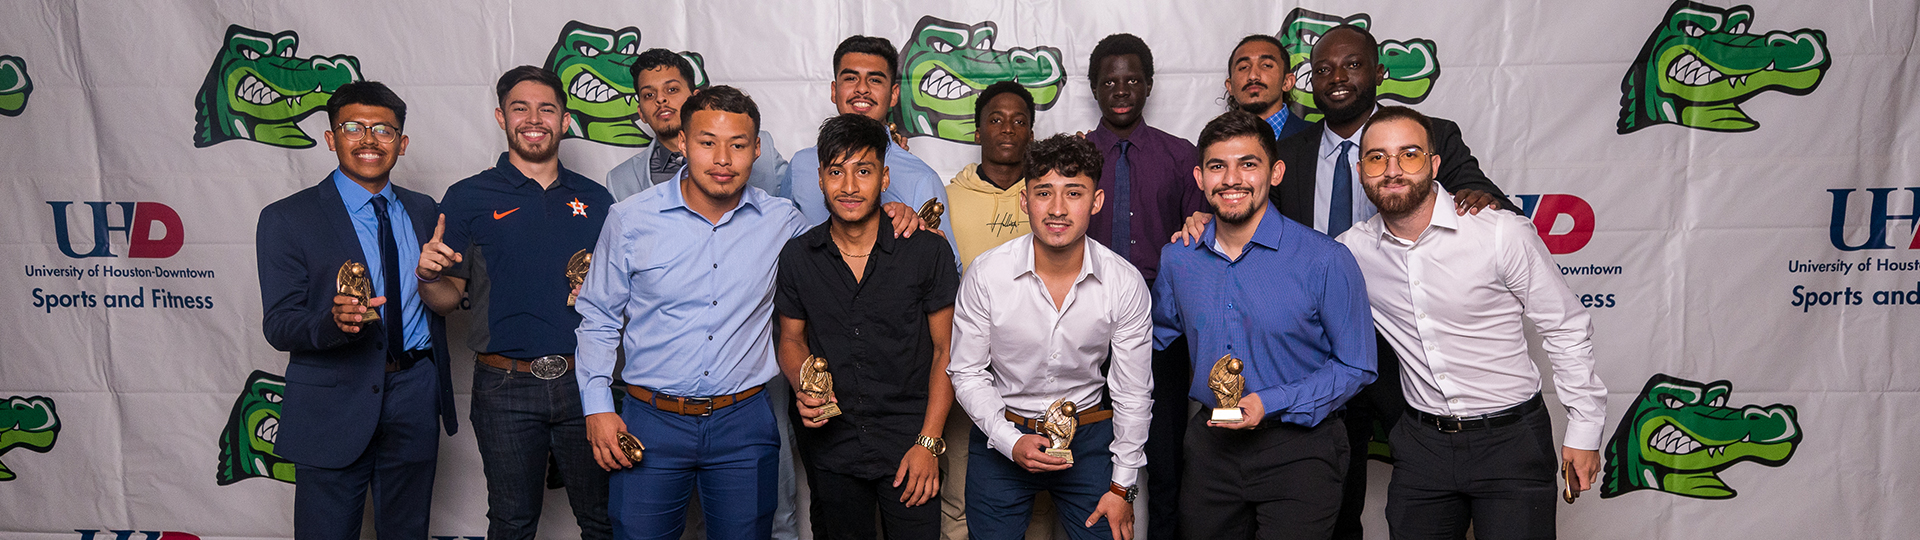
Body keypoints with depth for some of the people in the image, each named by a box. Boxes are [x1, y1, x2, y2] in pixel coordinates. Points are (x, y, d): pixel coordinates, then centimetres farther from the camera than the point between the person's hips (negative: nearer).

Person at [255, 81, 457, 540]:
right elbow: (278, 326, -10)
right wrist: (334, 321, -30)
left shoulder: (424, 211, 9)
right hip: (334, 405, -3)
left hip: (414, 398, 4)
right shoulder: (286, 218, -4)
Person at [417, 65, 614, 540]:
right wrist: (428, 277, -18)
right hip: (505, 388, -1)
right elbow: (449, 298, 3)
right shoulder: (468, 198, 2)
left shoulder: (595, 199, 8)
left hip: (583, 381, 2)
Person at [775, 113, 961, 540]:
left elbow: (946, 350, -4)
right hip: (829, 445, 2)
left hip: (908, 444, -2)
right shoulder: (797, 256, 0)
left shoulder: (928, 252, -7)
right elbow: (792, 339, 12)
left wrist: (929, 441, -9)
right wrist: (804, 387, -10)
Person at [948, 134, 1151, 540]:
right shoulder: (985, 275, -15)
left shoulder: (1126, 284, -13)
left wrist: (1123, 486, -2)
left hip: (1090, 440, 1)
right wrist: (1011, 442, -16)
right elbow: (967, 373, -5)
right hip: (1001, 438, 0)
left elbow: (1133, 392, -5)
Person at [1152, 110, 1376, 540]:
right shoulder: (1177, 259, 1)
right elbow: (1159, 336, 20)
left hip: (1298, 451, -4)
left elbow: (1356, 367, -7)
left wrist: (1271, 403, -17)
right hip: (1209, 445, 4)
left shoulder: (1326, 261, -12)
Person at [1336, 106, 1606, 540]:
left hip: (1511, 440, -3)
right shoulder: (1353, 250, -5)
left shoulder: (1505, 235, -14)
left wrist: (1584, 431, -2)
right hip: (1422, 443, 3)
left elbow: (1567, 330, -5)